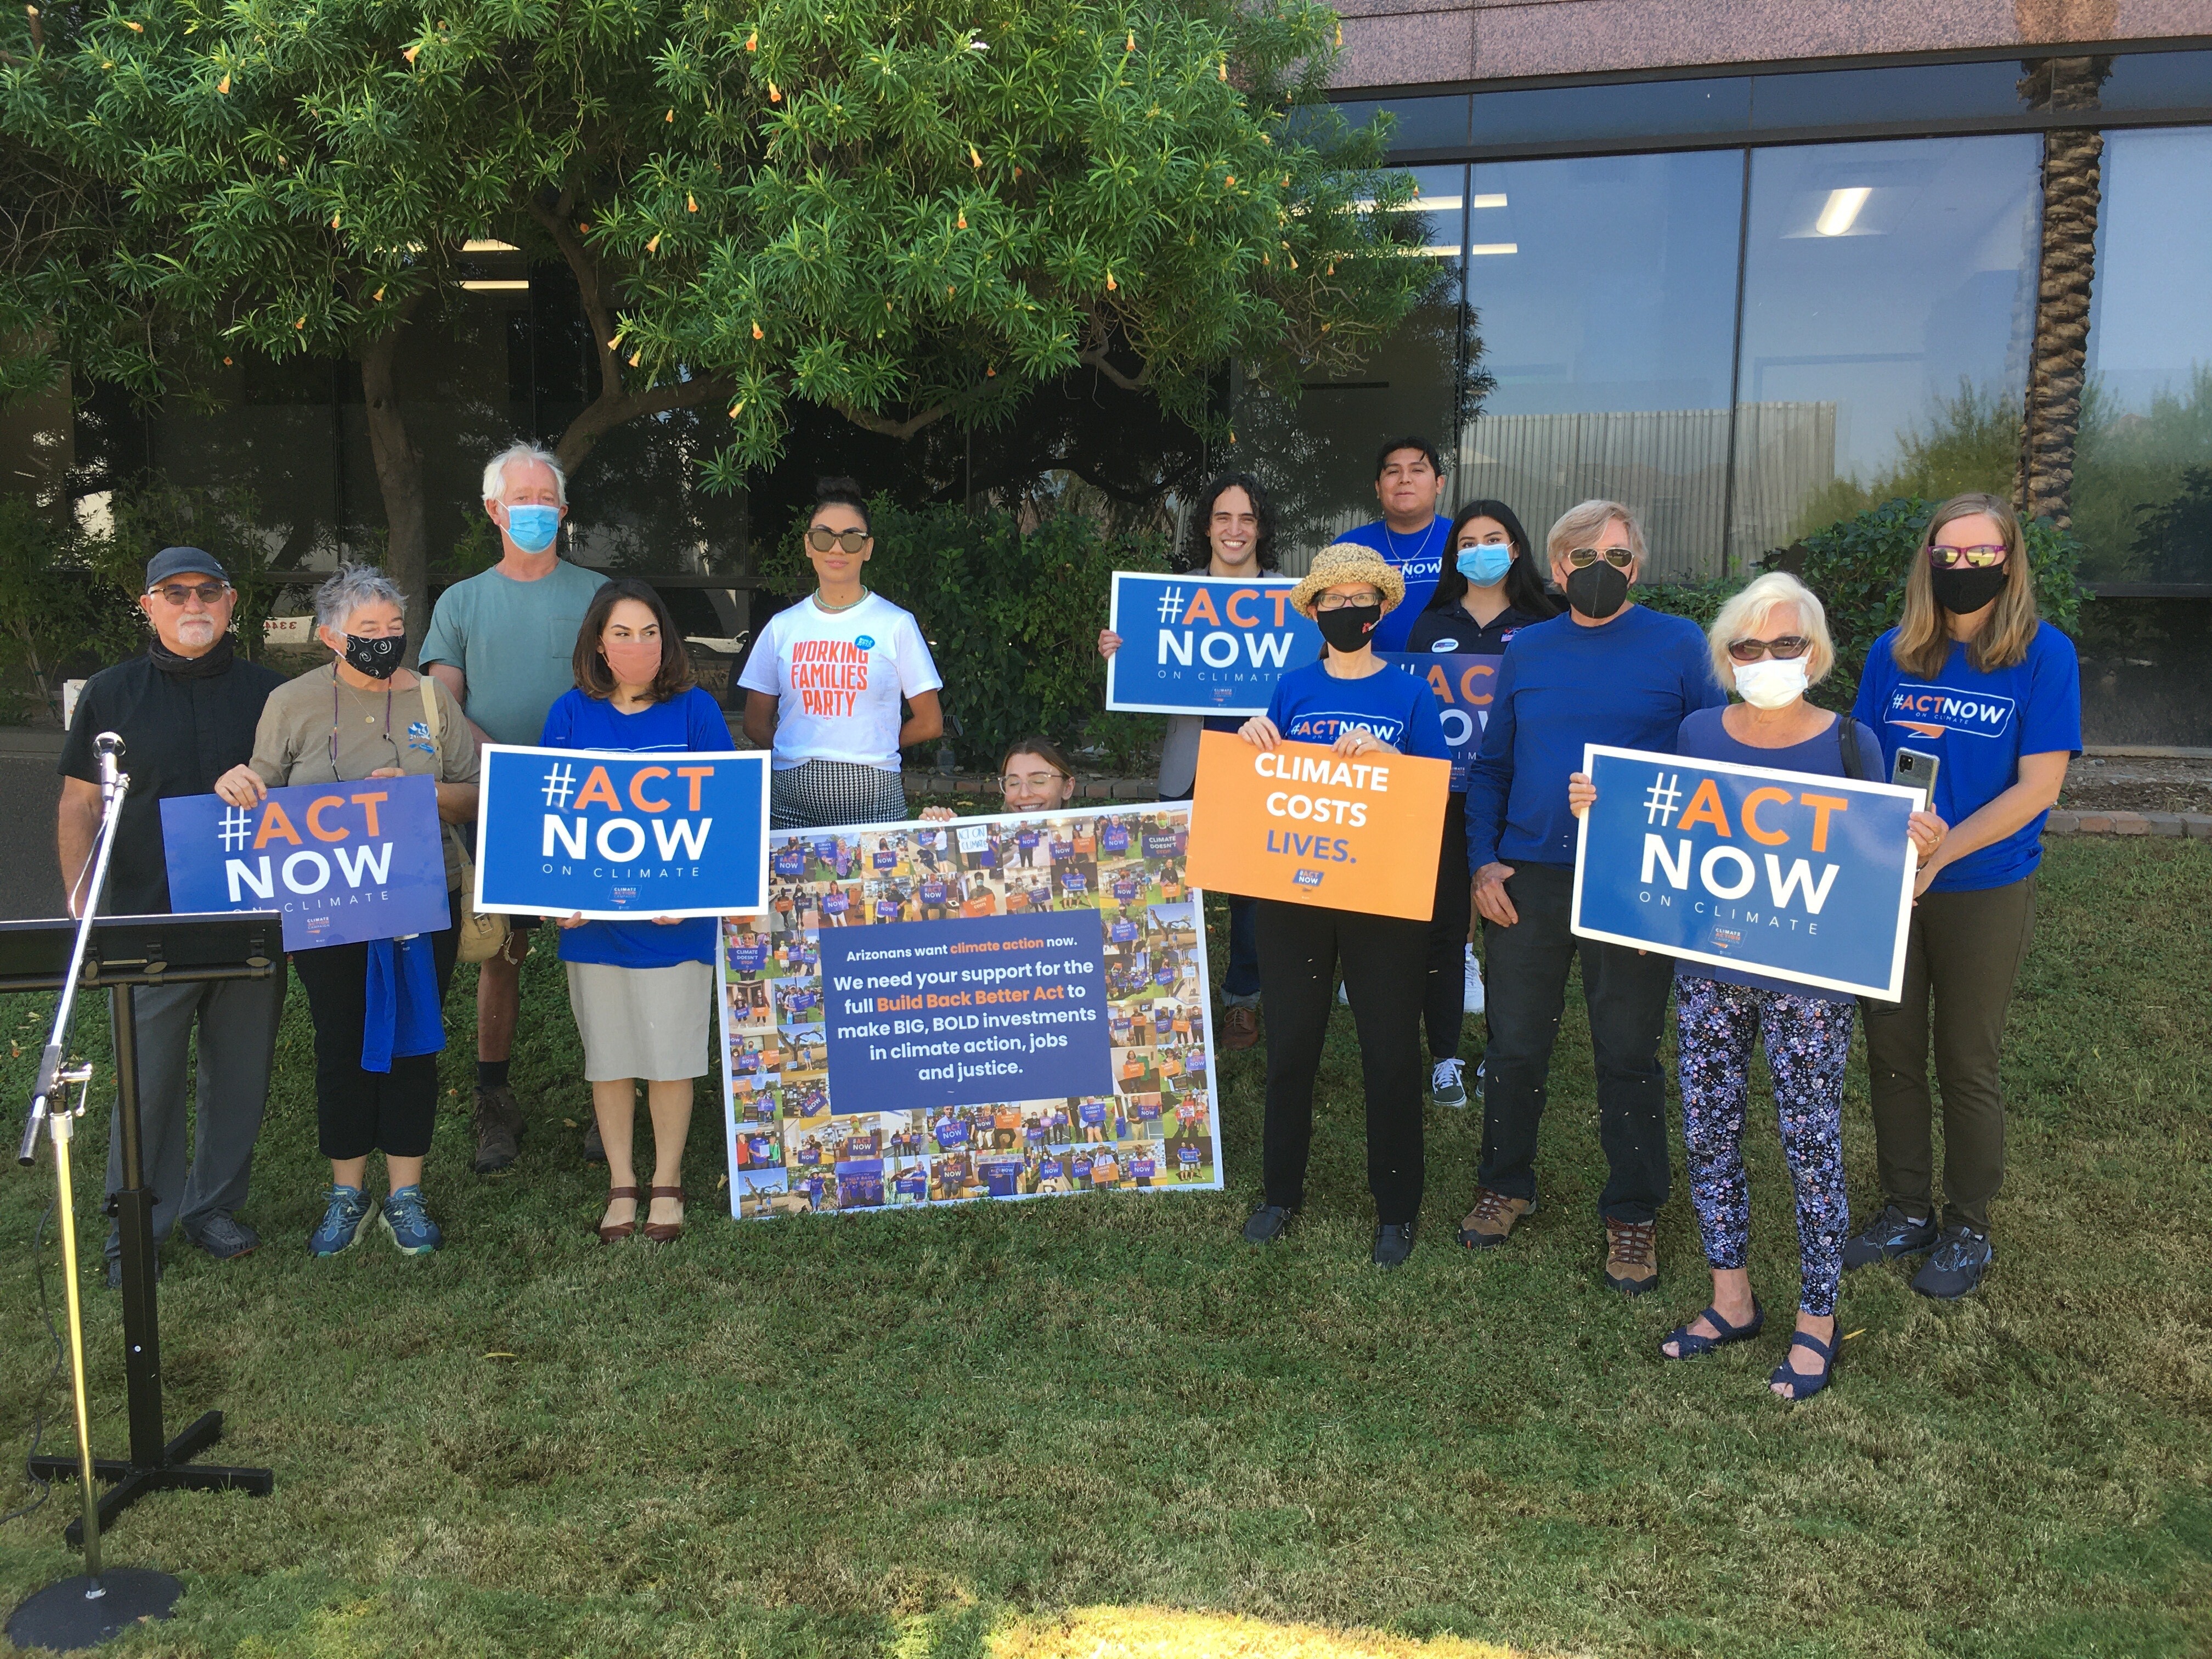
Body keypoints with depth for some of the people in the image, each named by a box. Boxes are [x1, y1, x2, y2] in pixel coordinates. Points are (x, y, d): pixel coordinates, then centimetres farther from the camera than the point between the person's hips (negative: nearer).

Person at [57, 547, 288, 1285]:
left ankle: (213, 1205, 24)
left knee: (240, 1073, 9)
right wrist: (82, 908, -3)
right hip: (149, 921, -1)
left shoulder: (269, 691, 7)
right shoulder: (112, 694, 6)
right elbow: (78, 808, 7)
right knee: (148, 1079, 0)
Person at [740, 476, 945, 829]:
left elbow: (929, 723, 4)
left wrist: (869, 748, 9)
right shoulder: (782, 627, 8)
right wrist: (804, 753, 2)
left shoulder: (897, 624, 2)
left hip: (872, 792, -2)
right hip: (792, 797, 2)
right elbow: (757, 724, 12)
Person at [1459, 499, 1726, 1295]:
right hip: (1525, 879, 3)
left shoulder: (1678, 645, -1)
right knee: (1514, 1044, 11)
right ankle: (1505, 1184, 31)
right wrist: (1482, 861, 1)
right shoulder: (1526, 651, 8)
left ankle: (1631, 1214, 23)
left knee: (1627, 1053, 6)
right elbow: (1491, 765, 13)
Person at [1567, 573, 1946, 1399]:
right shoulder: (1698, 733, 3)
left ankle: (1816, 1322, 22)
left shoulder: (1848, 743, -5)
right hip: (1707, 968, 4)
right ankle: (1732, 1300, 30)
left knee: (1811, 1146, 4)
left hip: (1808, 982, -3)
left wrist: (1917, 848, -22)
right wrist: (1601, 810, -5)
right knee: (1709, 1134, 11)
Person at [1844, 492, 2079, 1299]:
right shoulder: (1892, 654, 1)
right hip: (1887, 889, 3)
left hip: (1984, 892, -3)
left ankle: (1968, 1229, 27)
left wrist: (1936, 855, -21)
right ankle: (1906, 1211, 30)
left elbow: (2038, 786, -14)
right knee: (1892, 1056, 12)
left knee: (1966, 1067, 9)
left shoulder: (2044, 654, -10)